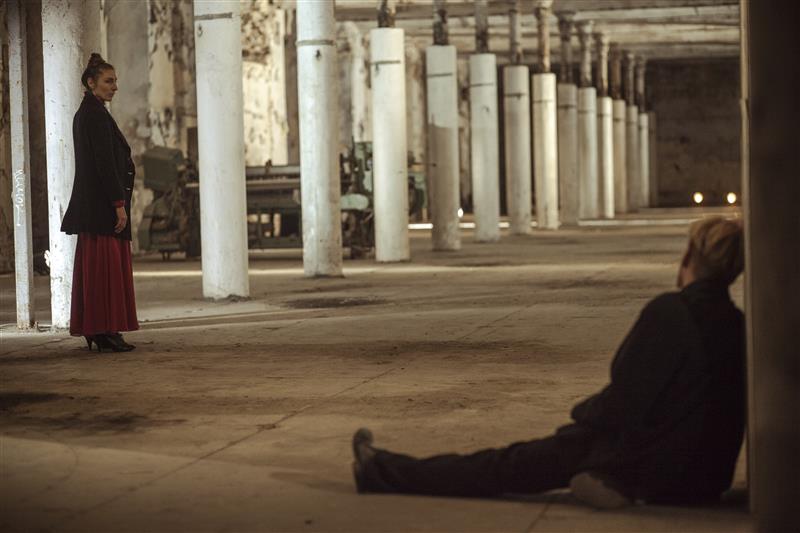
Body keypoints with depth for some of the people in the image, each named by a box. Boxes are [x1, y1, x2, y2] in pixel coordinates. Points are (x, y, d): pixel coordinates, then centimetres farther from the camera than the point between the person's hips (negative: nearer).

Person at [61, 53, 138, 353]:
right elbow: (105, 162, -19)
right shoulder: (97, 115, -14)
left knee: (96, 266, 11)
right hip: (103, 203, -10)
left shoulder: (85, 114, 17)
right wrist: (119, 204, -19)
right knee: (106, 266, -9)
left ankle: (96, 331, 14)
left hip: (91, 203, 10)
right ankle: (105, 333, -8)